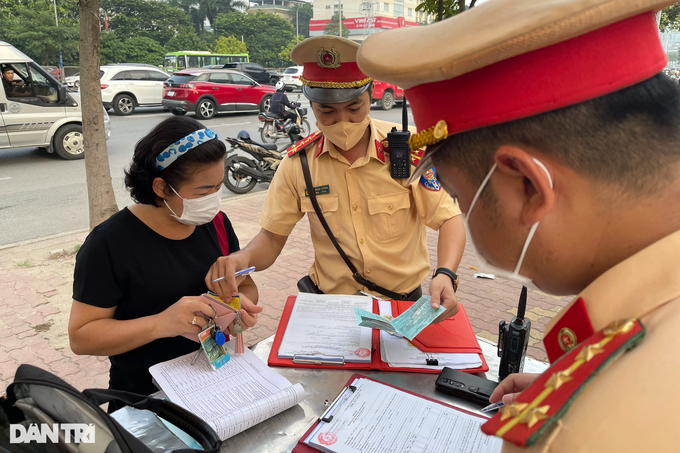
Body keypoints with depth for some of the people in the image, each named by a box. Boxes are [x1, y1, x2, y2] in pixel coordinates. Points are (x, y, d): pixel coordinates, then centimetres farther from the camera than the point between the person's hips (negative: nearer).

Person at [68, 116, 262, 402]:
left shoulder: (216, 223, 2)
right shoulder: (109, 243, -12)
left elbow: (245, 285, 13)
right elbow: (81, 336, -10)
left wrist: (241, 303, -11)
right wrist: (161, 324, -26)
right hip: (145, 399, -3)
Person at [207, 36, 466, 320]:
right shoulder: (298, 162, -3)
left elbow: (447, 218, -6)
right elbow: (272, 237, 2)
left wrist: (445, 275, -25)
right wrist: (243, 259, -20)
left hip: (403, 306, 0)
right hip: (329, 305, 1)